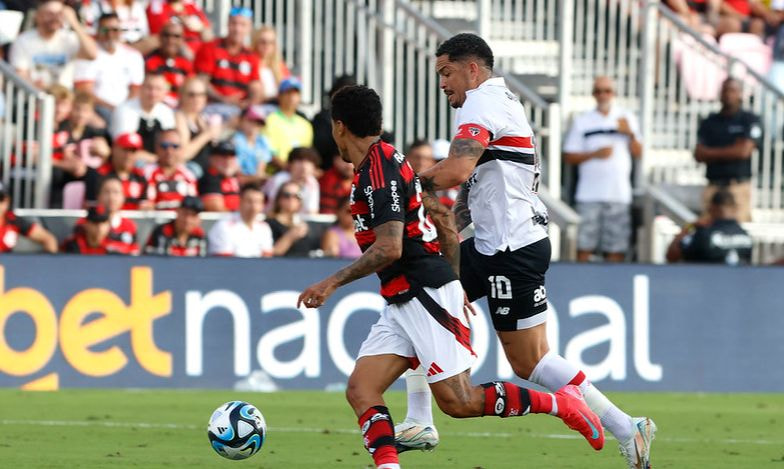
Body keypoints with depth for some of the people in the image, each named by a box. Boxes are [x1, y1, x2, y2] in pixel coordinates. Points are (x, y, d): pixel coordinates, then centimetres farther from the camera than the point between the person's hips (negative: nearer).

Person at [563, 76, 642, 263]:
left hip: (619, 193, 1)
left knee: (616, 247, -1)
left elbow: (637, 153, 8)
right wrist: (594, 154, -9)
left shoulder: (627, 118, 12)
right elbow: (569, 156, 5)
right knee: (585, 247, -8)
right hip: (589, 193, -1)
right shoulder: (582, 121, 9)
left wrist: (630, 134, -9)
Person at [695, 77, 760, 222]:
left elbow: (744, 150, -6)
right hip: (713, 187, 3)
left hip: (739, 187, -3)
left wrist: (713, 153, 3)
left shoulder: (750, 120, 5)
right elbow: (699, 154, 6)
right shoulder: (709, 123, 15)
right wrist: (730, 151, -4)